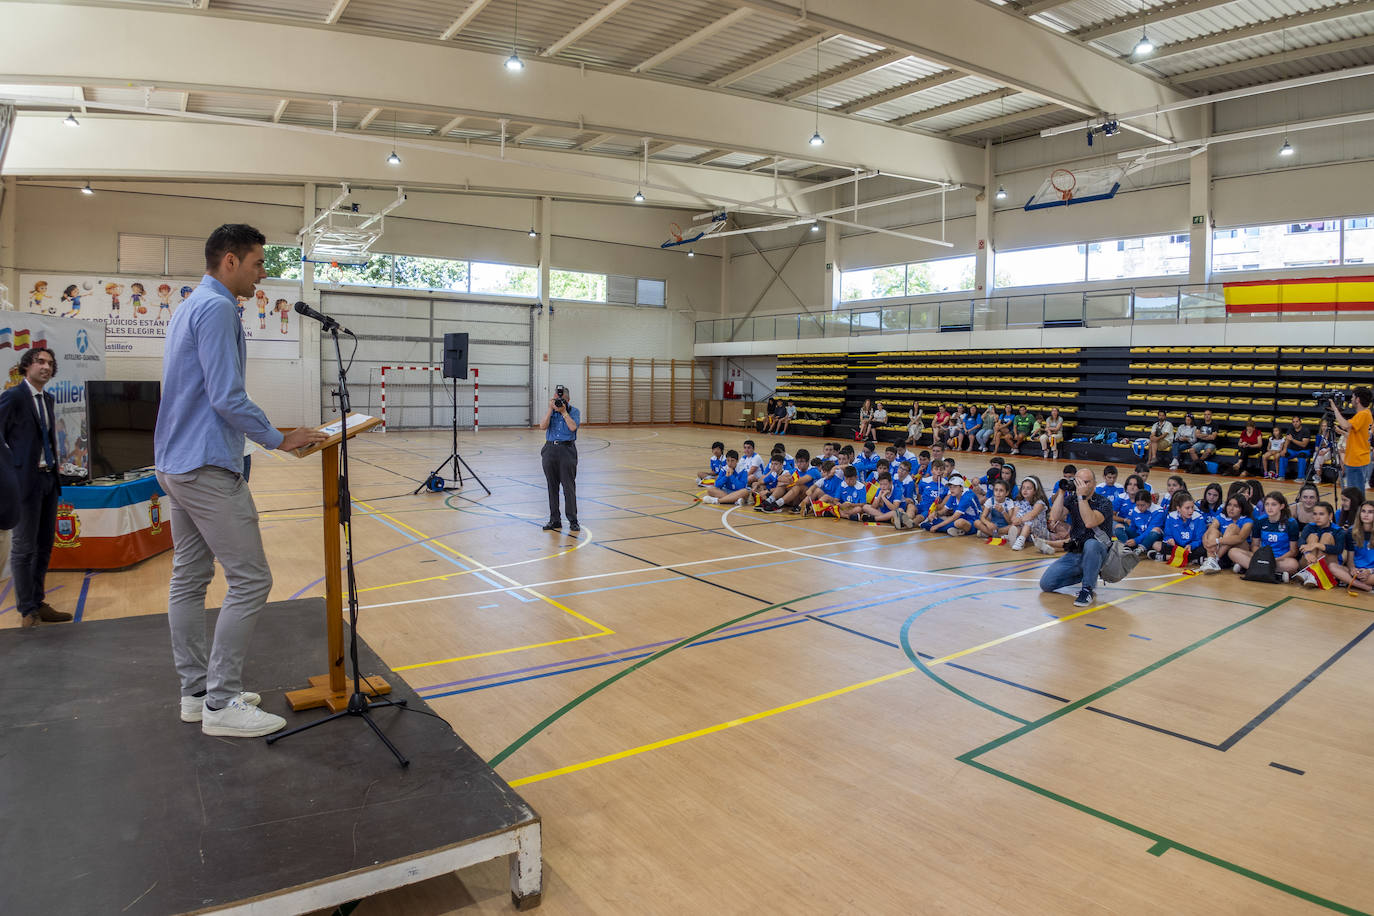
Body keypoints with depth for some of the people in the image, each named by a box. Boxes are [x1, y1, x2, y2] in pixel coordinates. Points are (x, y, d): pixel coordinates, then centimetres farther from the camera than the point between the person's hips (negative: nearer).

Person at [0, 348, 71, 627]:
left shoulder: (48, 400, 15)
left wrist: (54, 470, 13)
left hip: (48, 479, 7)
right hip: (26, 480, -7)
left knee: (44, 545, 12)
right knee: (24, 547, -1)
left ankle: (38, 604, 22)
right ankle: (27, 612, 7)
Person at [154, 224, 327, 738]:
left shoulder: (190, 306, 19)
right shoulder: (217, 308, -13)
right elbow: (227, 396, -20)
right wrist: (279, 439, -10)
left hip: (176, 464, 11)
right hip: (208, 468, -11)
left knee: (189, 579, 12)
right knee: (250, 580, -7)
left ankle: (196, 693, 21)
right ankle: (221, 704, -2)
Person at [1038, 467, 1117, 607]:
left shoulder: (1104, 502, -8)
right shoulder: (1071, 499, 4)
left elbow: (1090, 522, -28)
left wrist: (1082, 496, -26)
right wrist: (1061, 492, -13)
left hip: (1096, 553, -4)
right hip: (1074, 554, 4)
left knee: (1090, 544, -41)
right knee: (1046, 583, -10)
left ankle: (1088, 589, -21)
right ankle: (1084, 576, 14)